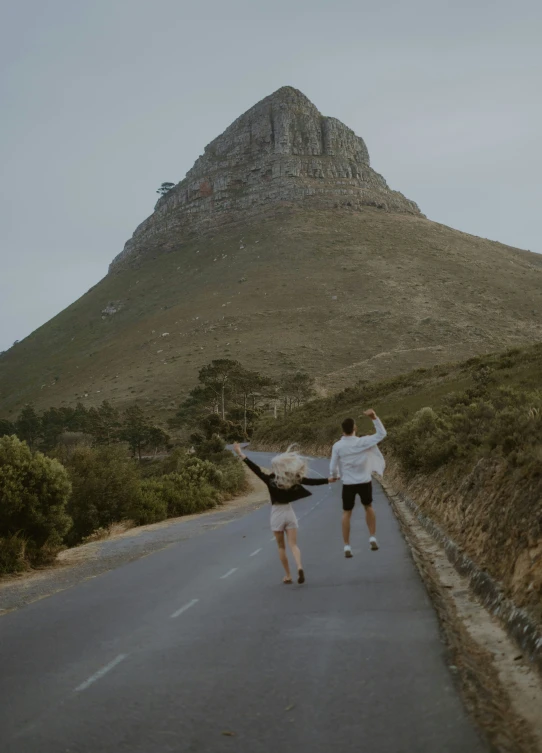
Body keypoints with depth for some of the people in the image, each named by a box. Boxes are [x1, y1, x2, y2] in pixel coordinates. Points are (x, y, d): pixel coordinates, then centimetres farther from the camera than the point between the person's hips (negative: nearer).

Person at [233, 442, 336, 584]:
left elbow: (256, 469, -17)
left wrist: (241, 455, -16)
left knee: (281, 547, 12)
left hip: (277, 514, -2)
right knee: (293, 545, 0)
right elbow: (311, 481, -3)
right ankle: (299, 567, -25)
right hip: (289, 513, 2)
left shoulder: (270, 479, -13)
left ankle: (288, 575, 13)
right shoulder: (293, 480, -5)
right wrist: (328, 480, 6)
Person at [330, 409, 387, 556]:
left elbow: (333, 467, -4)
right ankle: (372, 538, 20)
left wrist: (333, 476, 18)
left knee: (346, 513, 11)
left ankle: (347, 547, 8)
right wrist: (374, 418, -10)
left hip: (348, 484, 0)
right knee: (368, 507, 25)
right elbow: (382, 434, -2)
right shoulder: (363, 442, -12)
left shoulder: (337, 446, -11)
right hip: (365, 482, 1)